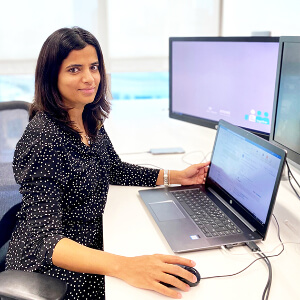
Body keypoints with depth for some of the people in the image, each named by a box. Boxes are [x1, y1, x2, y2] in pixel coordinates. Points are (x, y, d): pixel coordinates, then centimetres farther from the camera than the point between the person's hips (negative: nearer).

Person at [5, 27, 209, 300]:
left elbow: (114, 170, 14)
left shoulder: (91, 121, 0)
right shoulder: (42, 138, -26)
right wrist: (124, 266, -44)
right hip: (50, 269, -7)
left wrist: (176, 176, 5)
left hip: (90, 243, 7)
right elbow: (45, 240, -30)